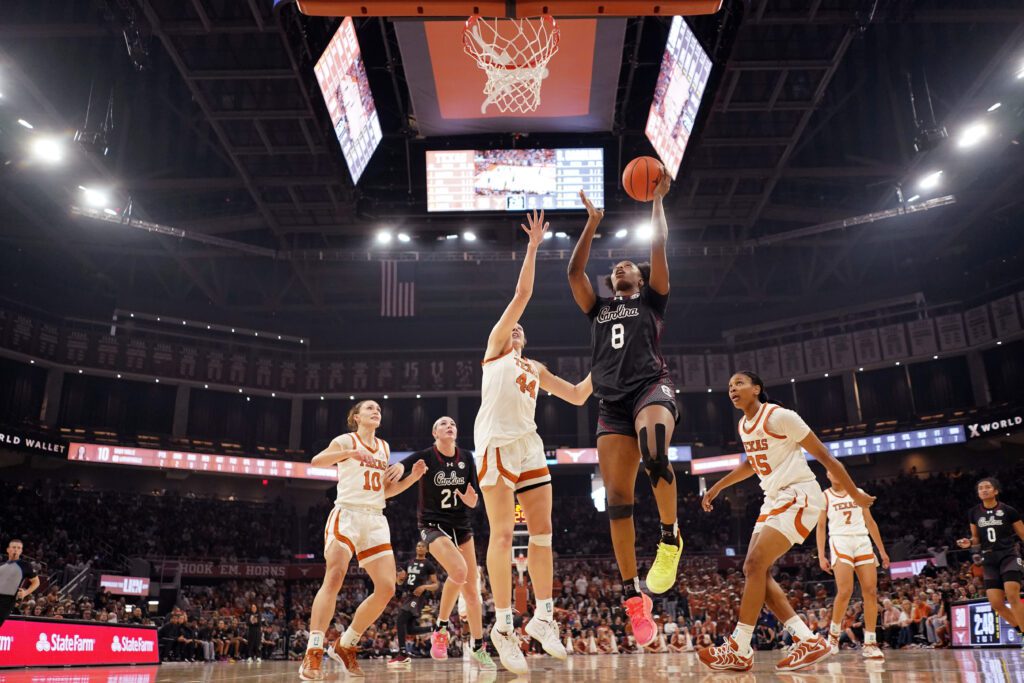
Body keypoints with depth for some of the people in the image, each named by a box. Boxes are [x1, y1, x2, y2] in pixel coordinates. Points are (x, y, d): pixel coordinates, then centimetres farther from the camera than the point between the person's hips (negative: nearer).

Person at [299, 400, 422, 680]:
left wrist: (399, 472, 2)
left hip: (376, 520, 6)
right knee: (335, 577, -24)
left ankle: (345, 645, 10)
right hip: (347, 514, -6)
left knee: (386, 588, -4)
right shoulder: (346, 440, 2)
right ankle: (313, 654, -24)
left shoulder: (384, 447, 19)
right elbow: (316, 461, -17)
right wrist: (350, 453, -33)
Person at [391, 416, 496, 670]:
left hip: (462, 525, 5)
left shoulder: (466, 458, 1)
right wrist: (413, 475, -31)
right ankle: (441, 629, -7)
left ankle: (478, 648, 19)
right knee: (459, 571, -29)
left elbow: (475, 499, 5)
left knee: (471, 587, 6)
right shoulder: (424, 457, -11)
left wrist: (471, 500, -17)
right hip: (433, 525, -5)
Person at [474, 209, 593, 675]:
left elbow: (578, 396, 26)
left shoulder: (535, 368, 27)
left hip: (529, 445, 6)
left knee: (542, 531, 1)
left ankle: (543, 617, 10)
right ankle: (503, 624, -2)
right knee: (502, 533, -8)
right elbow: (522, 295, 4)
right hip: (497, 443, -6)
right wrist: (533, 247, 5)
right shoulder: (495, 347, 11)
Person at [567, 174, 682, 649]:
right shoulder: (598, 308, 26)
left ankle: (670, 538, -15)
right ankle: (632, 596, -2)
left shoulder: (651, 299, 18)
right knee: (616, 495, -6)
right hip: (612, 401, 4)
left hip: (651, 387, -4)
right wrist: (593, 223, 18)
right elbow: (574, 272, 15)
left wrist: (658, 200, 9)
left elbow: (659, 248, 8)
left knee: (654, 453, -37)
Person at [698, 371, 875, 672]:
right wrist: (717, 487, 31)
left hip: (799, 496, -9)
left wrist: (855, 495, -8)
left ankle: (739, 649, -14)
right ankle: (809, 640, 3)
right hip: (774, 499, 9)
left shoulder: (779, 416, -15)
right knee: (754, 569, 0)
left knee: (756, 563, -18)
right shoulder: (743, 425, 11)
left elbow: (824, 455, -11)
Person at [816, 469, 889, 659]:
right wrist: (821, 556, -5)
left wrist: (882, 550, 12)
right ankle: (834, 632, 5)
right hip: (840, 543, -3)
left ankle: (870, 643, 0)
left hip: (863, 542, 3)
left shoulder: (858, 493, 14)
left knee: (871, 591, -6)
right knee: (845, 591, -17)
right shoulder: (825, 497, 6)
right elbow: (821, 527, 4)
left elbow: (870, 522, 17)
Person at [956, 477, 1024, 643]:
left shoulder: (1008, 511, -3)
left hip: (1009, 555, -4)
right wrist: (969, 543, -4)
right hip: (989, 560, 4)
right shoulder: (974, 513, 7)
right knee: (996, 603, -4)